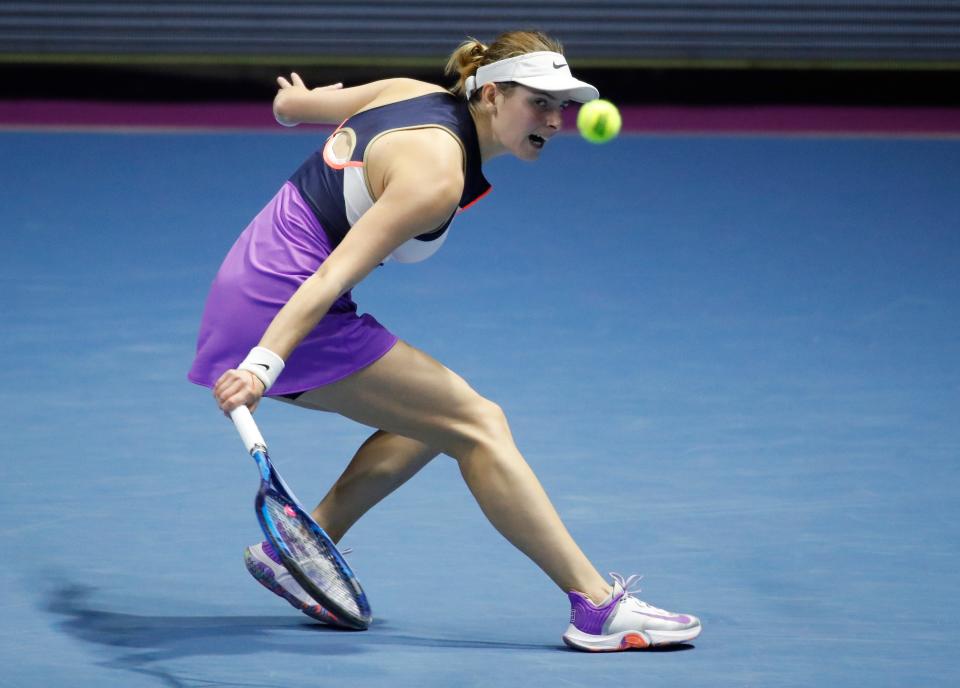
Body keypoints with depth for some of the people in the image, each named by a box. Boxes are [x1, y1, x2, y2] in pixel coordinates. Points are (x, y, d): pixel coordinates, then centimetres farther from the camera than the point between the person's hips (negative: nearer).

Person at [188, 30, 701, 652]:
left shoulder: (414, 92, 6)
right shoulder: (438, 176, -20)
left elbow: (290, 102, 21)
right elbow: (331, 278, -29)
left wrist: (297, 104, 45)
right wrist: (262, 366, -38)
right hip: (283, 314, -10)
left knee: (432, 421, 19)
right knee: (476, 424, -10)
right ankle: (599, 608, -13)